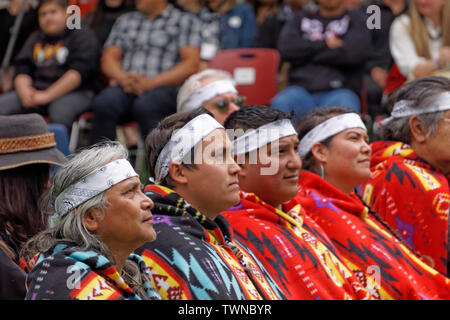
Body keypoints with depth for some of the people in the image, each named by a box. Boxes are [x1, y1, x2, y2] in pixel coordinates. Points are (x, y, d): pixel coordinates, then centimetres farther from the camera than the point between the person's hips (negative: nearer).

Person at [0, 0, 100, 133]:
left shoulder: (83, 37, 3)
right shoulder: (34, 39, 21)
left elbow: (77, 72, -11)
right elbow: (22, 70, 14)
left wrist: (47, 95, -19)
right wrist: (25, 91, -10)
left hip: (74, 92, -5)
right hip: (36, 91, 5)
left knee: (60, 109, -39)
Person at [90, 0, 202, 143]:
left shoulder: (185, 21, 12)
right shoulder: (124, 20, 26)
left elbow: (192, 64, 0)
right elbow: (108, 58, 19)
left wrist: (152, 82, -12)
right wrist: (124, 78, -5)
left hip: (165, 87, -4)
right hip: (126, 88, 4)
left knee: (145, 106, -38)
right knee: (103, 104, -30)